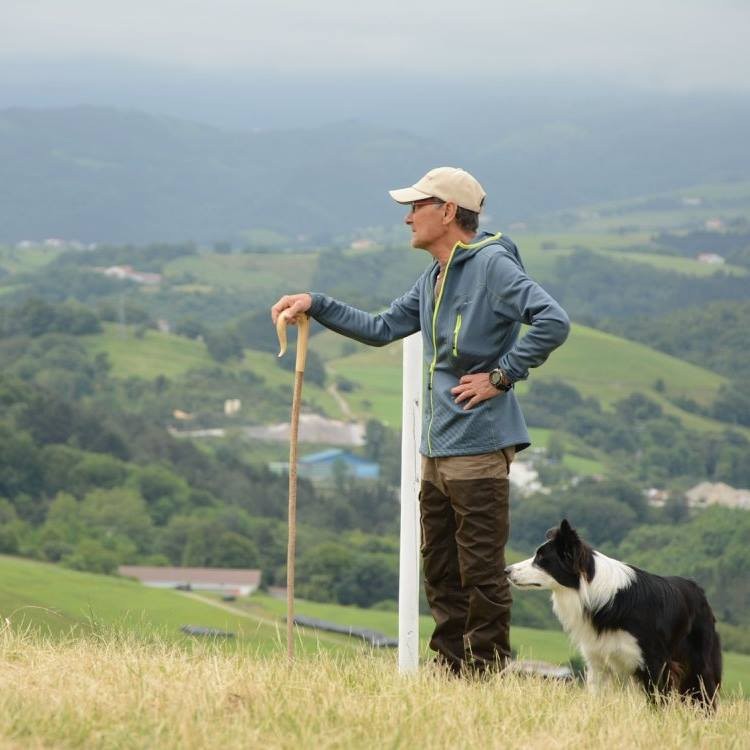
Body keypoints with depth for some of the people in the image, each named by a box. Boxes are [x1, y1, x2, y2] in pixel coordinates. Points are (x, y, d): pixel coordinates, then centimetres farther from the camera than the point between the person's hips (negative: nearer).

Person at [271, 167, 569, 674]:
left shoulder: (493, 266, -12)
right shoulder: (434, 280, 17)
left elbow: (553, 322, -21)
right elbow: (382, 329, 25)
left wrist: (502, 375, -17)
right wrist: (316, 305, 18)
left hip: (478, 445, -10)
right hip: (437, 449, 10)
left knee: (481, 569, -6)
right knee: (440, 566, 15)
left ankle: (488, 668, -1)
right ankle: (451, 665, 22)